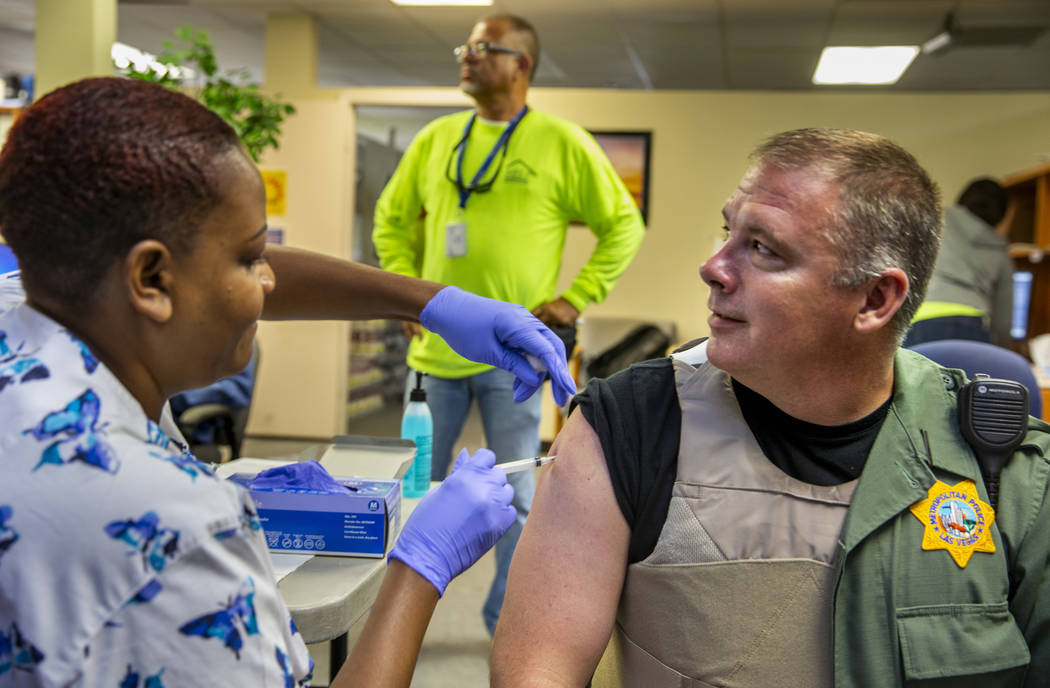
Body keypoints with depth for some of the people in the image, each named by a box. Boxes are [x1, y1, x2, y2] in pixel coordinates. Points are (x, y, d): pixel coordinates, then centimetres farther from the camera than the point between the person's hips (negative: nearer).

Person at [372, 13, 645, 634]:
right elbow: (392, 218, 19)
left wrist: (576, 298, -5)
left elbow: (624, 225, 1)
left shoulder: (562, 144, -4)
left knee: (514, 499, 5)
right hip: (437, 347, 4)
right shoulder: (437, 139, 7)